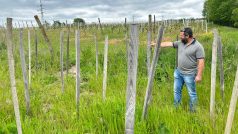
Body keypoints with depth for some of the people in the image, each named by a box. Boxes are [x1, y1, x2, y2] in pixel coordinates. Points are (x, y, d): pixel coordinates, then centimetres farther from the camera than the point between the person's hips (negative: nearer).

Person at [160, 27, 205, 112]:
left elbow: (201, 62, -19)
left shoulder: (198, 46, -16)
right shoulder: (180, 43, 4)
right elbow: (169, 44, 9)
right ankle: (176, 108, 28)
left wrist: (199, 75, -22)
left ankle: (193, 111, 19)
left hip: (189, 74, -7)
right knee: (176, 90, 14)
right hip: (178, 72, 7)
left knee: (192, 93, 6)